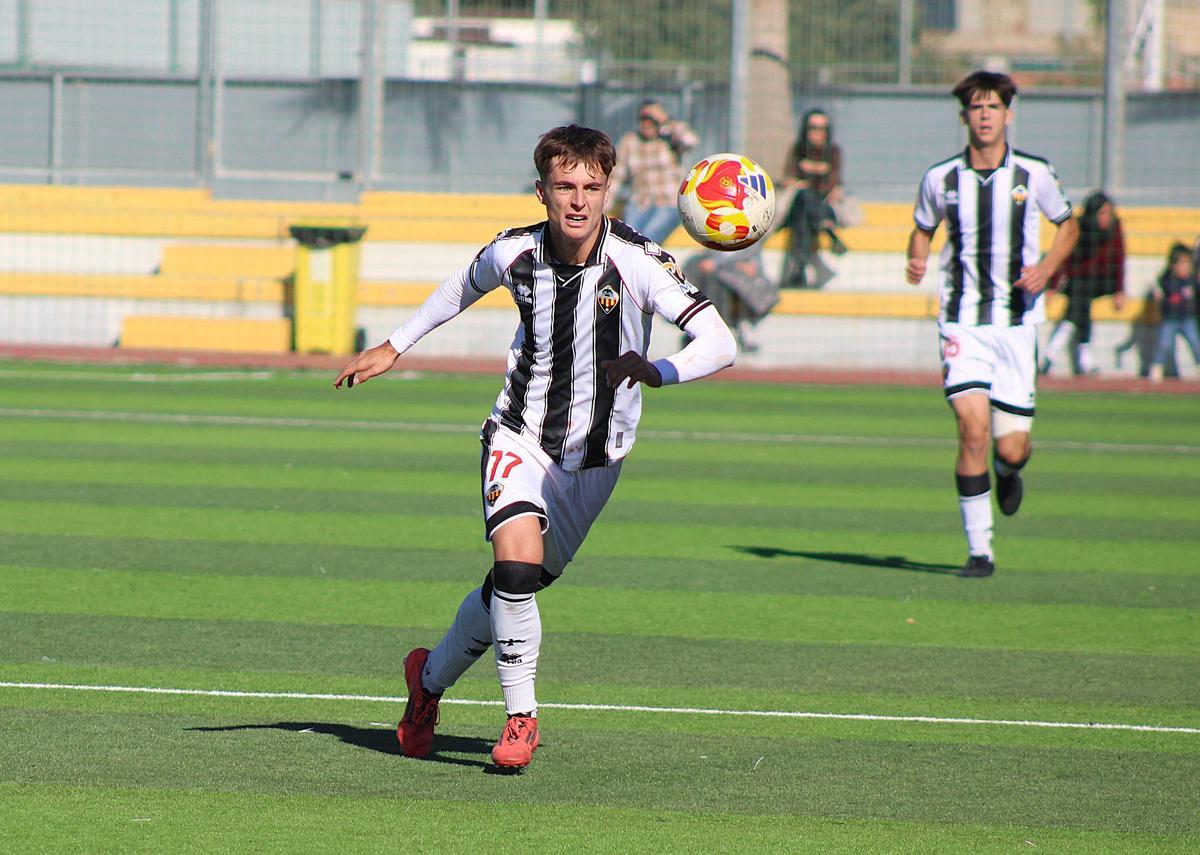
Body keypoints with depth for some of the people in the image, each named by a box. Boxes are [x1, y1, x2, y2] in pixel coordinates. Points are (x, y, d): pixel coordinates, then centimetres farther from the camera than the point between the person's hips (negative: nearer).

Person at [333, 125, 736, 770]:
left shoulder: (639, 262, -21)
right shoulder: (515, 252, -11)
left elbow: (719, 342, -31)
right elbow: (465, 284, 14)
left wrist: (656, 371, -50)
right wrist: (394, 346, 20)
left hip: (596, 458, 0)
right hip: (520, 437, 0)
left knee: (517, 587, 9)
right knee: (517, 567, -24)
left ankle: (432, 675, 35)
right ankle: (520, 717, -10)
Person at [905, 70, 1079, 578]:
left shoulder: (1033, 175, -2)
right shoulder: (941, 179, -1)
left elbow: (1068, 225, 13)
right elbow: (922, 229, 16)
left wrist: (1047, 266, -6)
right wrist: (916, 261, -6)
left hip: (1018, 324, 0)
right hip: (962, 322, 0)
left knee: (1011, 448, -2)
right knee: (973, 429, -17)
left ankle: (1008, 472, 39)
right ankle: (979, 550, -6)